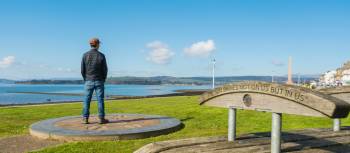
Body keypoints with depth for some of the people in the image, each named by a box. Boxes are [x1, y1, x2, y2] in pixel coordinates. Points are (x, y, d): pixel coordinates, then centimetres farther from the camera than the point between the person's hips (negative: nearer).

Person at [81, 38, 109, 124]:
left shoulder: (85, 55, -2)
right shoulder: (101, 56, -7)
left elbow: (82, 70, -1)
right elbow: (105, 70, -4)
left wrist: (85, 79, 13)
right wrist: (103, 80, 10)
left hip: (88, 81, 2)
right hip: (99, 81, -2)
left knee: (87, 101, 6)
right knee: (100, 100, 3)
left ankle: (85, 119, 6)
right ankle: (101, 119, 6)